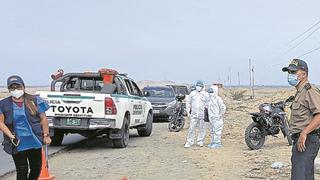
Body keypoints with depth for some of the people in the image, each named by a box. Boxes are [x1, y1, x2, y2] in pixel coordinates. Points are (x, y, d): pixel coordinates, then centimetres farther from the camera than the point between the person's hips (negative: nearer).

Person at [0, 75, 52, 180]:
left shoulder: (34, 101, -1)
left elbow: (43, 119, 2)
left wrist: (46, 135, -2)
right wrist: (11, 136, -14)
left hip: (35, 142, 2)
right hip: (17, 144, -2)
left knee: (36, 168, 12)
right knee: (22, 170, 0)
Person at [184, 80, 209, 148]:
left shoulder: (205, 94, 1)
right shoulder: (192, 93, 6)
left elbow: (208, 104, 2)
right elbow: (188, 102, 13)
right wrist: (188, 111, 7)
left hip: (202, 115, -1)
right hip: (194, 115, 1)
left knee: (202, 129, 5)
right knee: (191, 128, -3)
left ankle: (200, 142, 17)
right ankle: (189, 142, 1)